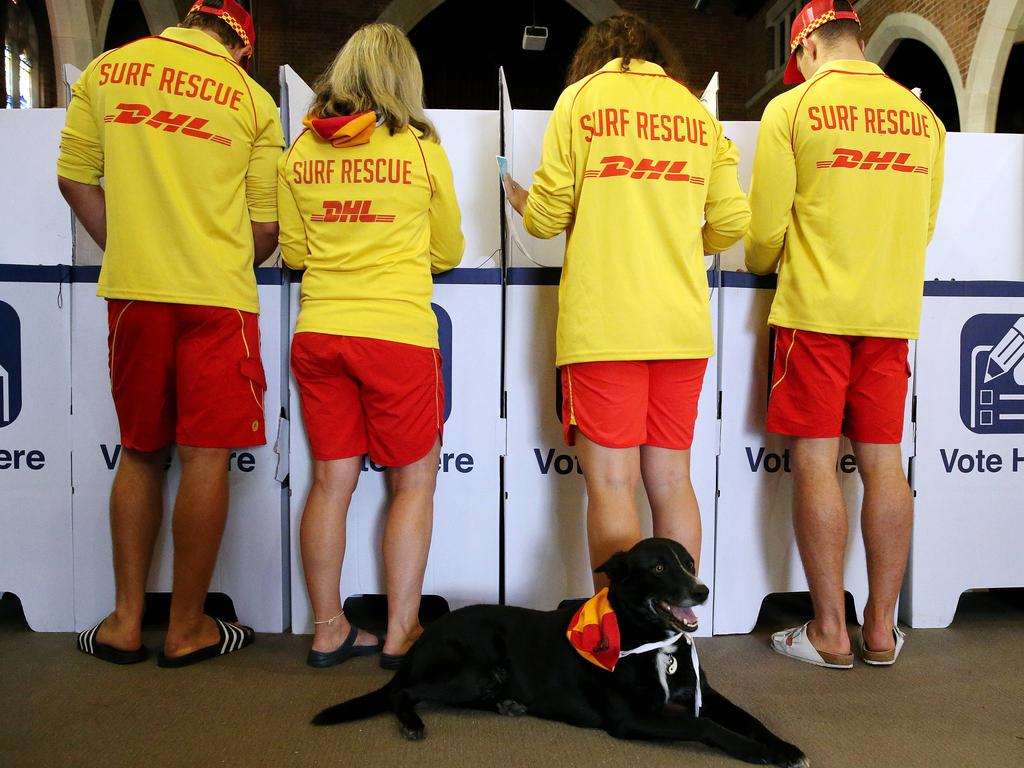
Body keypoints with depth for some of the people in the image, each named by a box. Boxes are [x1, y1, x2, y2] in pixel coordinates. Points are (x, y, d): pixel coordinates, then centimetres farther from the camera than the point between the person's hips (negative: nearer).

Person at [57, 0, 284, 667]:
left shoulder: (107, 70, 9)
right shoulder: (252, 99, 1)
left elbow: (74, 177, 11)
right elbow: (267, 226, 2)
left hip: (132, 290, 3)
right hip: (218, 295, -3)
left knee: (141, 454, 14)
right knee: (207, 457, 2)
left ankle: (126, 620, 18)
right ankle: (187, 628, 11)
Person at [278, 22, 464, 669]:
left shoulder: (301, 152, 6)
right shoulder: (422, 149, -1)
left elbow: (292, 252, 13)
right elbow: (448, 253, 9)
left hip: (318, 333, 4)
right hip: (397, 333, -3)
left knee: (331, 481, 11)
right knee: (414, 481, 9)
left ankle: (328, 629, 19)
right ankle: (401, 633, 13)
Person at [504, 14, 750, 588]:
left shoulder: (583, 96, 4)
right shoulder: (697, 111, 15)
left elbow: (548, 217, 1)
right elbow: (731, 223, 9)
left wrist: (518, 198, 23)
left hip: (603, 322, -4)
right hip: (683, 324, 4)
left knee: (612, 482, -2)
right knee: (671, 481, 10)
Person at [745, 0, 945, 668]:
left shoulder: (792, 108, -3)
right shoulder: (922, 116, 10)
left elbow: (766, 226, -3)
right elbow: (923, 226, 18)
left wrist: (762, 264, 18)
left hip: (815, 311, -4)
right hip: (893, 312, 4)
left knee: (816, 463, 1)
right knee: (884, 464, 7)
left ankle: (830, 632, 6)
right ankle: (882, 629, 15)